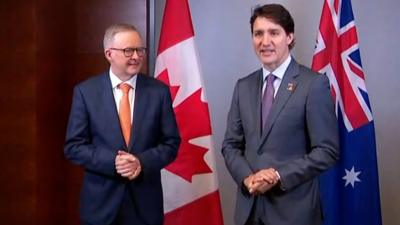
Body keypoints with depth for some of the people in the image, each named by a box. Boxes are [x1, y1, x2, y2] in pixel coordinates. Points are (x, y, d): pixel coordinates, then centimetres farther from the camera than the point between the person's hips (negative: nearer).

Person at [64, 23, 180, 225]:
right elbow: (74, 147, -4)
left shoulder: (158, 91, -1)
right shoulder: (85, 91, -3)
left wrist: (142, 162, -16)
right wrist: (112, 161, -18)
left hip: (146, 201, 1)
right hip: (101, 201, -1)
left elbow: (171, 143, 1)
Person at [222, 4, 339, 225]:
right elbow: (230, 144, 9)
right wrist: (247, 177, -9)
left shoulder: (314, 84, -8)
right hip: (249, 206, 4)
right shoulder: (244, 86, 8)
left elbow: (327, 150, -10)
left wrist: (279, 176, -16)